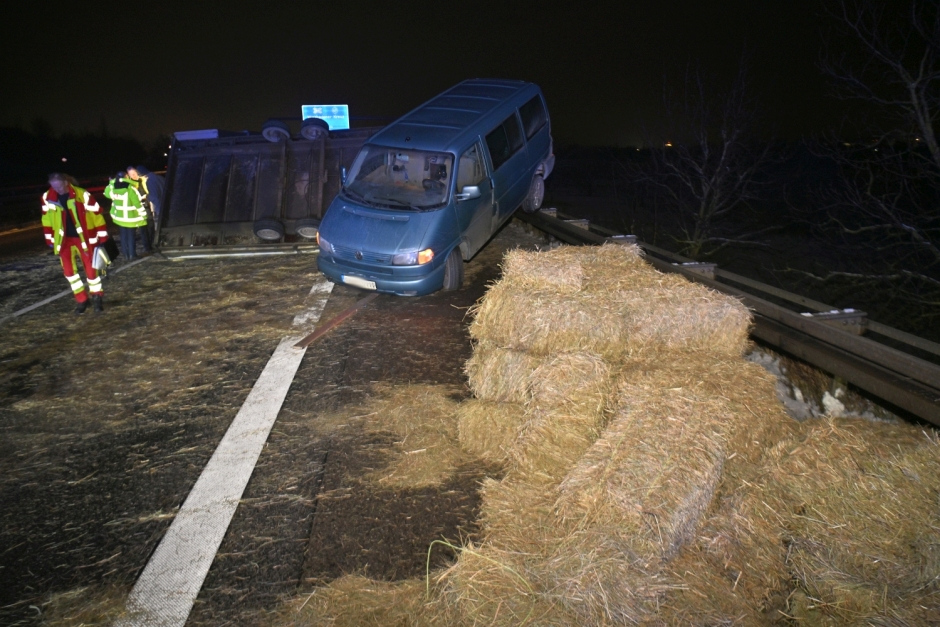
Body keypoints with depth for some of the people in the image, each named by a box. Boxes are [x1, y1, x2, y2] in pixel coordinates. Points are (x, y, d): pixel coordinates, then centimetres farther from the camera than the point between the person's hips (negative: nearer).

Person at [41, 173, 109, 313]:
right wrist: (50, 239, 12)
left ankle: (97, 297, 20)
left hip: (84, 238, -4)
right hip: (64, 239, 4)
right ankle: (81, 300, 18)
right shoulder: (48, 198, -3)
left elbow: (97, 215, -10)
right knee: (69, 270, 4)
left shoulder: (82, 195, -16)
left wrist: (102, 237, -8)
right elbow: (47, 220, 10)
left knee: (90, 269, 1)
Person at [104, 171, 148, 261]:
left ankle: (125, 253, 18)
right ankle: (132, 254, 10)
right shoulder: (130, 188, -20)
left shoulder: (112, 187, -4)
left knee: (124, 234, 14)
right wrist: (143, 214, -9)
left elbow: (107, 193, 18)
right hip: (131, 216, -5)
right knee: (131, 235, 6)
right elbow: (137, 202, -17)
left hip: (119, 216, 5)